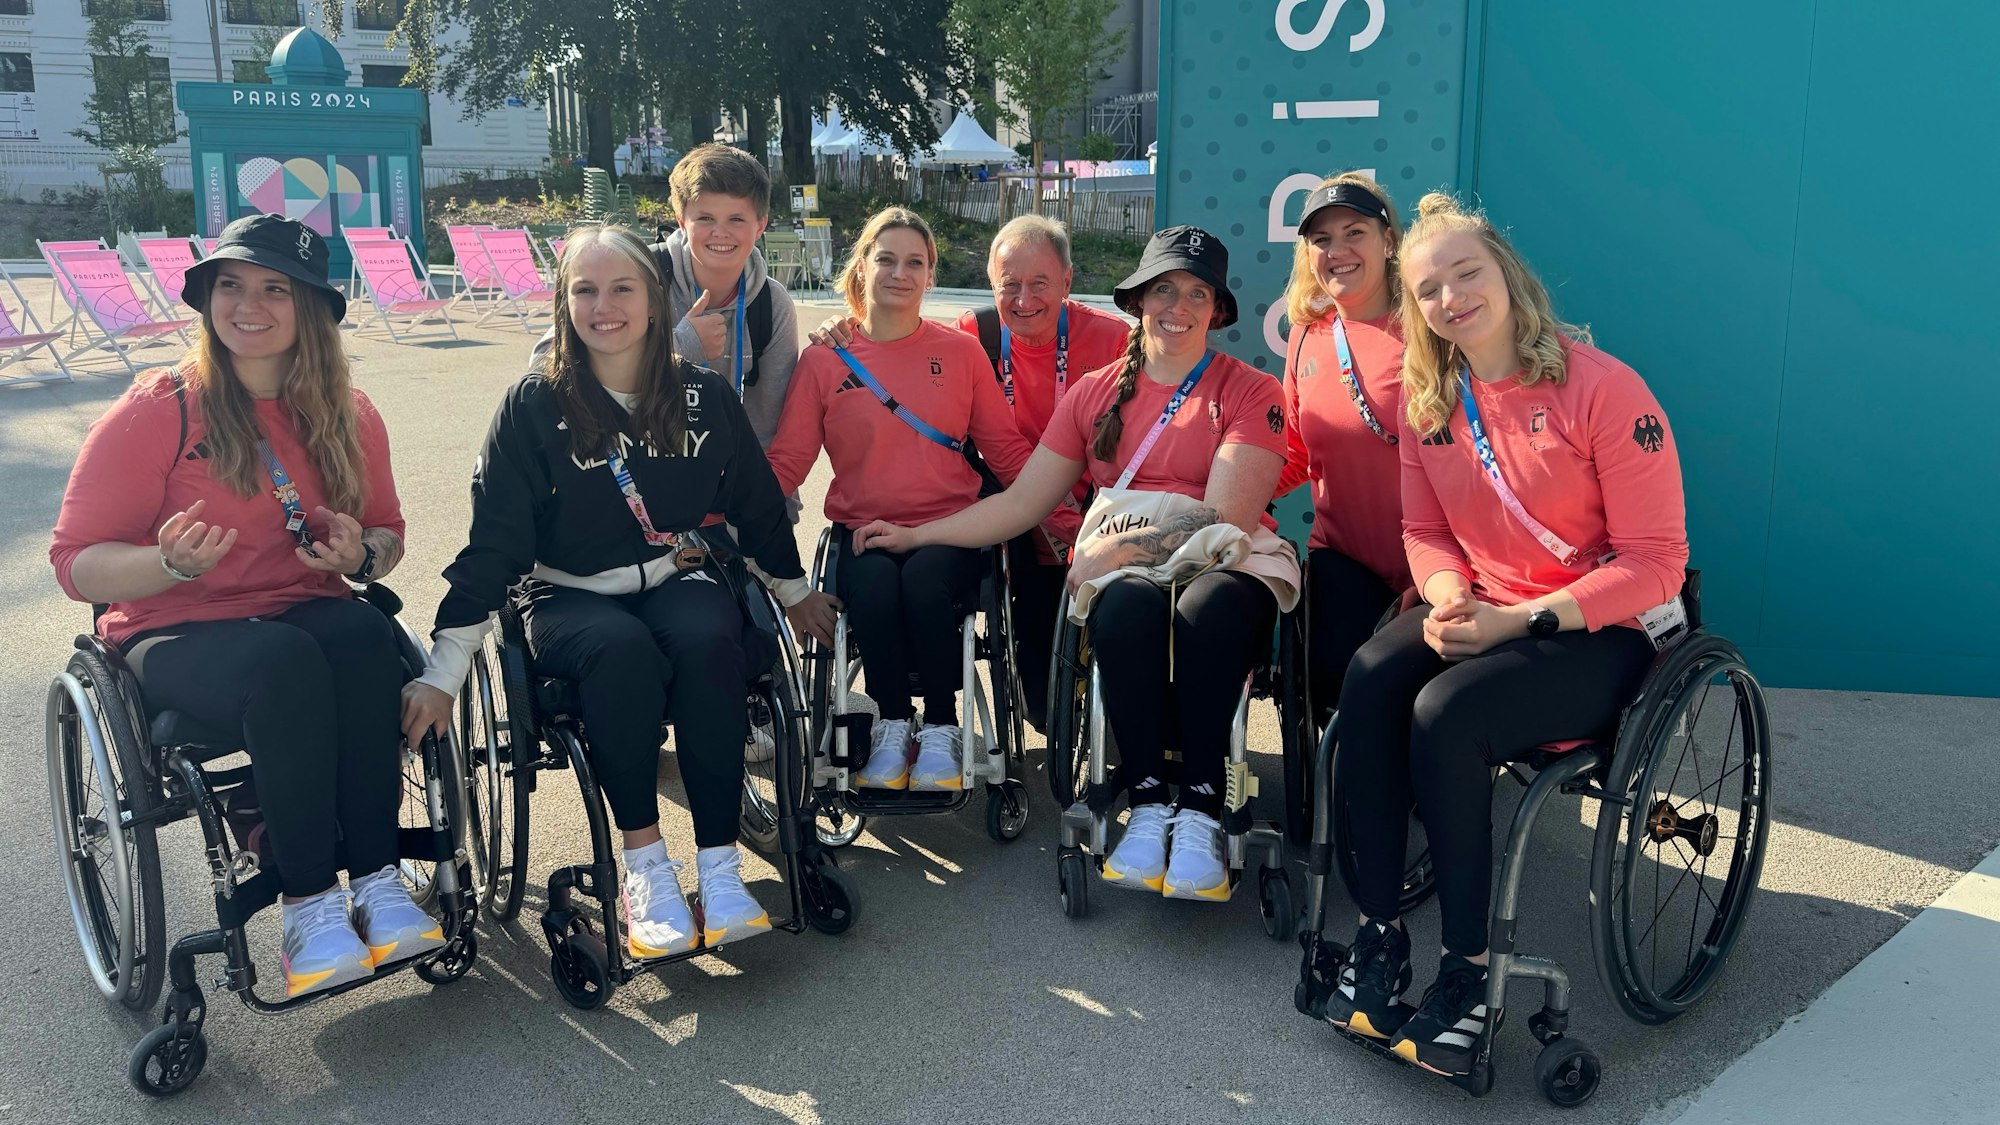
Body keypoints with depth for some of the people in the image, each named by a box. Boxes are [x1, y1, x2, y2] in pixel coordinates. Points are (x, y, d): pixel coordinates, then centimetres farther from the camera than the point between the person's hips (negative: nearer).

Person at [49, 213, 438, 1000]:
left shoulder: (348, 417, 6)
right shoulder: (154, 414, -6)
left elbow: (386, 531, 18)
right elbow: (77, 564, -6)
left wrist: (360, 556, -7)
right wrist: (174, 562, -26)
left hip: (308, 615, 3)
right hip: (178, 632, -3)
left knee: (363, 634, -32)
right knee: (285, 663, -36)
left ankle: (376, 877, -26)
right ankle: (307, 905, -26)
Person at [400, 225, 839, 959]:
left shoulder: (706, 396, 1)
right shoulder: (535, 405, -5)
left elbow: (757, 503, 16)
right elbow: (494, 540, -7)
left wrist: (795, 592, 26)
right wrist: (442, 673, -12)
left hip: (681, 582, 2)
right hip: (572, 598, -1)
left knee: (708, 640, -33)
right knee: (623, 650, -36)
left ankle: (719, 868, -27)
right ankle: (644, 867, -25)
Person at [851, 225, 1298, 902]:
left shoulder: (1248, 391, 8)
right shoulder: (1095, 392, 19)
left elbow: (1224, 518, -5)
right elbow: (1021, 503, 16)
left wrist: (1116, 549, -12)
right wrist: (917, 534, 9)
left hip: (1224, 563, -2)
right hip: (1119, 568, 2)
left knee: (1208, 610, -38)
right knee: (1130, 609, -35)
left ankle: (1200, 813, -31)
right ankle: (1147, 806, -28)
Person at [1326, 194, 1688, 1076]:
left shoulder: (1601, 389, -12)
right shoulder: (1428, 399, 6)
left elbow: (1654, 563, -12)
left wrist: (1522, 620, -21)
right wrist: (1449, 599, -12)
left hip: (1604, 631, -5)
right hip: (1482, 614, 5)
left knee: (1445, 714, -31)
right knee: (1370, 677, -26)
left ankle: (1468, 970, -17)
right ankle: (1377, 933, -17)